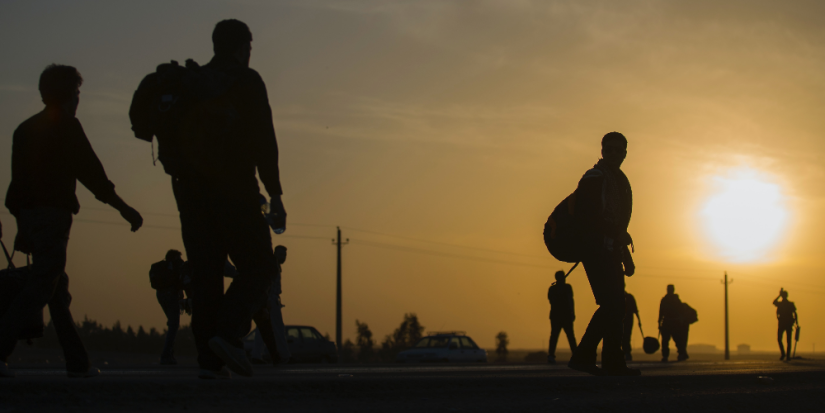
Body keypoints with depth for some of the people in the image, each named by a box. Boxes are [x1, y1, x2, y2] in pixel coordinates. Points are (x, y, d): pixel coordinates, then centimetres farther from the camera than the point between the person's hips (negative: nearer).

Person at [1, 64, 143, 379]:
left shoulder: (26, 128, 19)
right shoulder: (66, 126, -4)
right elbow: (90, 172, -8)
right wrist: (123, 207, -4)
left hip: (27, 213, 8)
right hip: (53, 213, -8)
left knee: (57, 289, 11)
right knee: (43, 286, -11)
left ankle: (77, 362, 13)